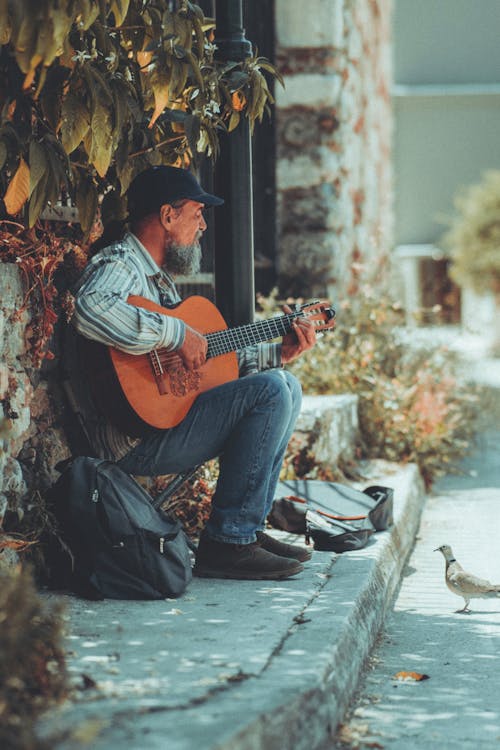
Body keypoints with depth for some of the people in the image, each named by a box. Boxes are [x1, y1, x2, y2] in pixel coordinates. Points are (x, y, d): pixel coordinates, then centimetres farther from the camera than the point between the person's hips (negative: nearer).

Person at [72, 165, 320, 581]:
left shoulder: (159, 277, 22)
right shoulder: (118, 264, -11)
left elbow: (212, 360, 24)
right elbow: (91, 310, -36)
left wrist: (279, 353, 18)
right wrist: (178, 334, -28)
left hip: (173, 410, 11)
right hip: (135, 439, -11)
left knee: (287, 386, 16)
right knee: (270, 392, -20)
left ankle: (249, 527, 10)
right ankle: (227, 543, -16)